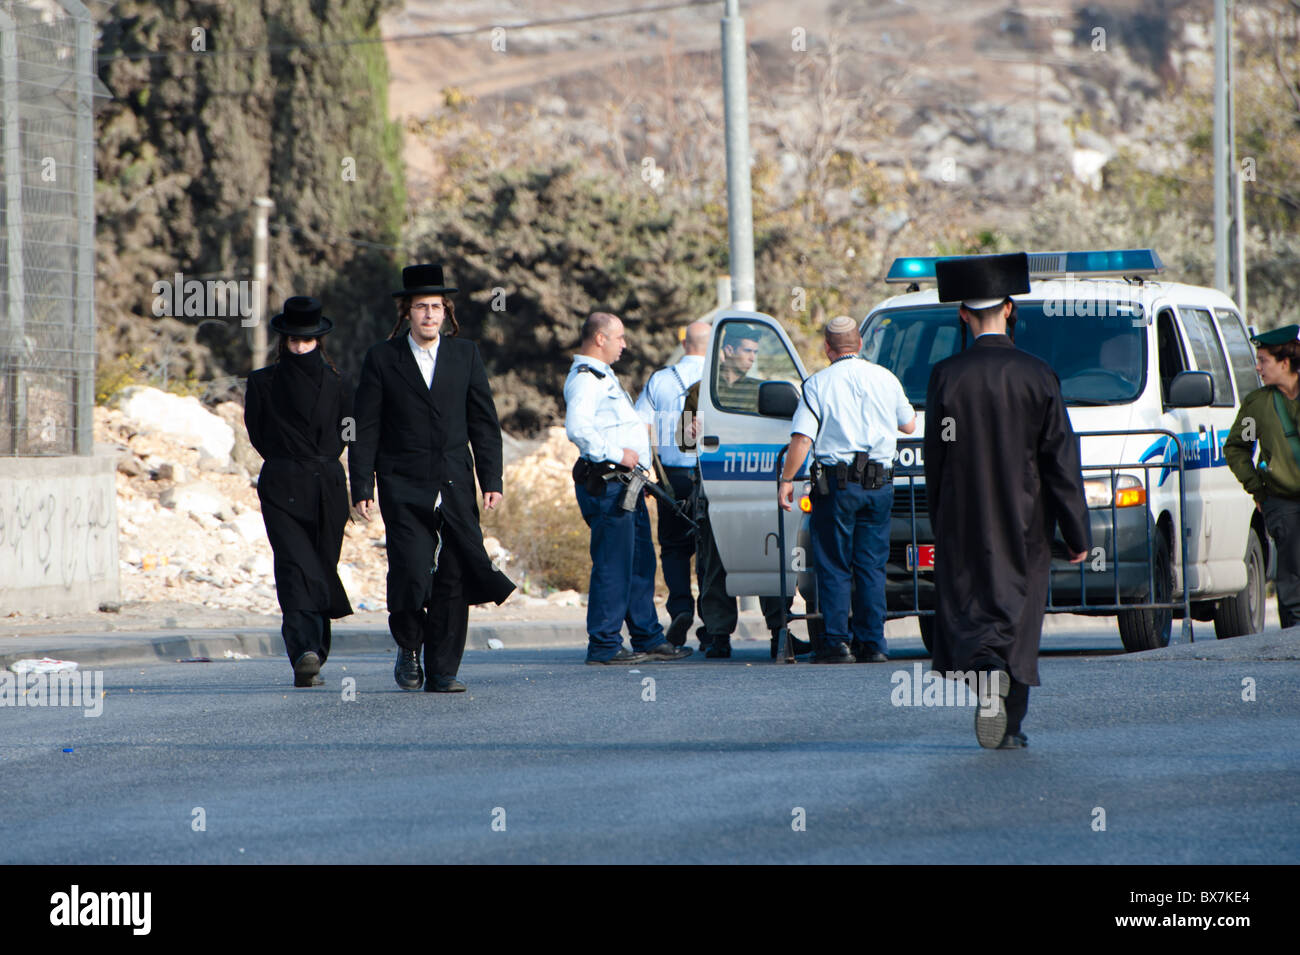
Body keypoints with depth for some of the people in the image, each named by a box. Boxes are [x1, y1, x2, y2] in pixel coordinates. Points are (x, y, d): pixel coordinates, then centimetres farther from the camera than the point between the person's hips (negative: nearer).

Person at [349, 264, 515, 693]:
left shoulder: (465, 355, 10)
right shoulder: (382, 359, 4)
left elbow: (484, 423, 11)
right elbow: (366, 429, 3)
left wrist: (491, 480, 2)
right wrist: (362, 488, -3)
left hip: (455, 489, 2)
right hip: (403, 490, -2)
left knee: (453, 579, -2)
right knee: (410, 573, -13)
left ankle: (442, 670, 5)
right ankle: (408, 648, 13)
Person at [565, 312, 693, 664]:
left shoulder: (600, 376, 22)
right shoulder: (585, 379, -13)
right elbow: (577, 428, -28)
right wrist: (616, 454, -23)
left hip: (625, 485, 11)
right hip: (606, 485, -11)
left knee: (640, 564, 13)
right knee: (612, 565, -9)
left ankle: (648, 638, 19)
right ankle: (604, 646, -6)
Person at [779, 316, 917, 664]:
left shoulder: (818, 384, -4)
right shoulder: (886, 380, 7)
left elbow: (801, 439, -11)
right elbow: (909, 425, 21)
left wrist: (787, 480, -3)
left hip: (836, 482, -3)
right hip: (879, 484, 3)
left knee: (833, 566, 2)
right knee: (872, 566, 9)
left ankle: (836, 642, -2)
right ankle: (872, 643, 7)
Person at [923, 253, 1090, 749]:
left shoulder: (946, 376, -6)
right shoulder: (1037, 375, -5)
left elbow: (936, 458, -1)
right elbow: (1061, 461, -4)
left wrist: (940, 525, 9)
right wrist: (1078, 534, 0)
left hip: (964, 524, -1)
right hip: (1024, 523, 1)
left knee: (967, 608, 5)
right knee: (1019, 611, 9)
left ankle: (986, 665, -25)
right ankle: (1010, 725, 8)